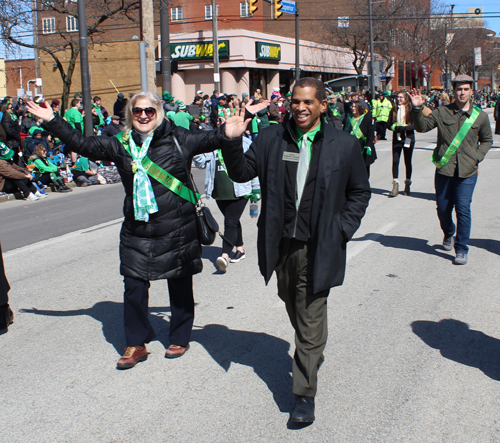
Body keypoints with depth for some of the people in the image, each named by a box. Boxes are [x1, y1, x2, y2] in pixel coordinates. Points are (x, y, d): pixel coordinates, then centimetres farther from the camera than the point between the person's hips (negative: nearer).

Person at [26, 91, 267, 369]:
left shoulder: (178, 138, -2)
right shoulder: (121, 144, 5)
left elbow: (213, 139, 1)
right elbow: (83, 144, 10)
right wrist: (52, 121, 10)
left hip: (177, 229, -2)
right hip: (137, 232, 2)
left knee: (180, 287, 10)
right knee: (134, 288, 4)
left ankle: (180, 339, 30)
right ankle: (136, 345, 22)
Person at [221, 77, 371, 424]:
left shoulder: (344, 145, -3)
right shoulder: (271, 138, 1)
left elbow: (359, 192, 6)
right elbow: (242, 173, 5)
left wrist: (342, 230, -4)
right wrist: (232, 142, -12)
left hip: (318, 248, -3)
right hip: (282, 244, 4)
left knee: (310, 318, -1)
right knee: (293, 307, 23)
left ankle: (305, 395, 10)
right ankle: (313, 353, 51)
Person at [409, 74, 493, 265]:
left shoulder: (480, 116, 4)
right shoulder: (442, 112, 2)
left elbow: (487, 140, 16)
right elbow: (422, 126, -4)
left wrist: (476, 157, 1)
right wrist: (417, 109, -20)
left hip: (467, 172, -1)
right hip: (444, 170, 1)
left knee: (463, 210, -6)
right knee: (443, 208, 11)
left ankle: (461, 250, 4)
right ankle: (448, 234, 41)